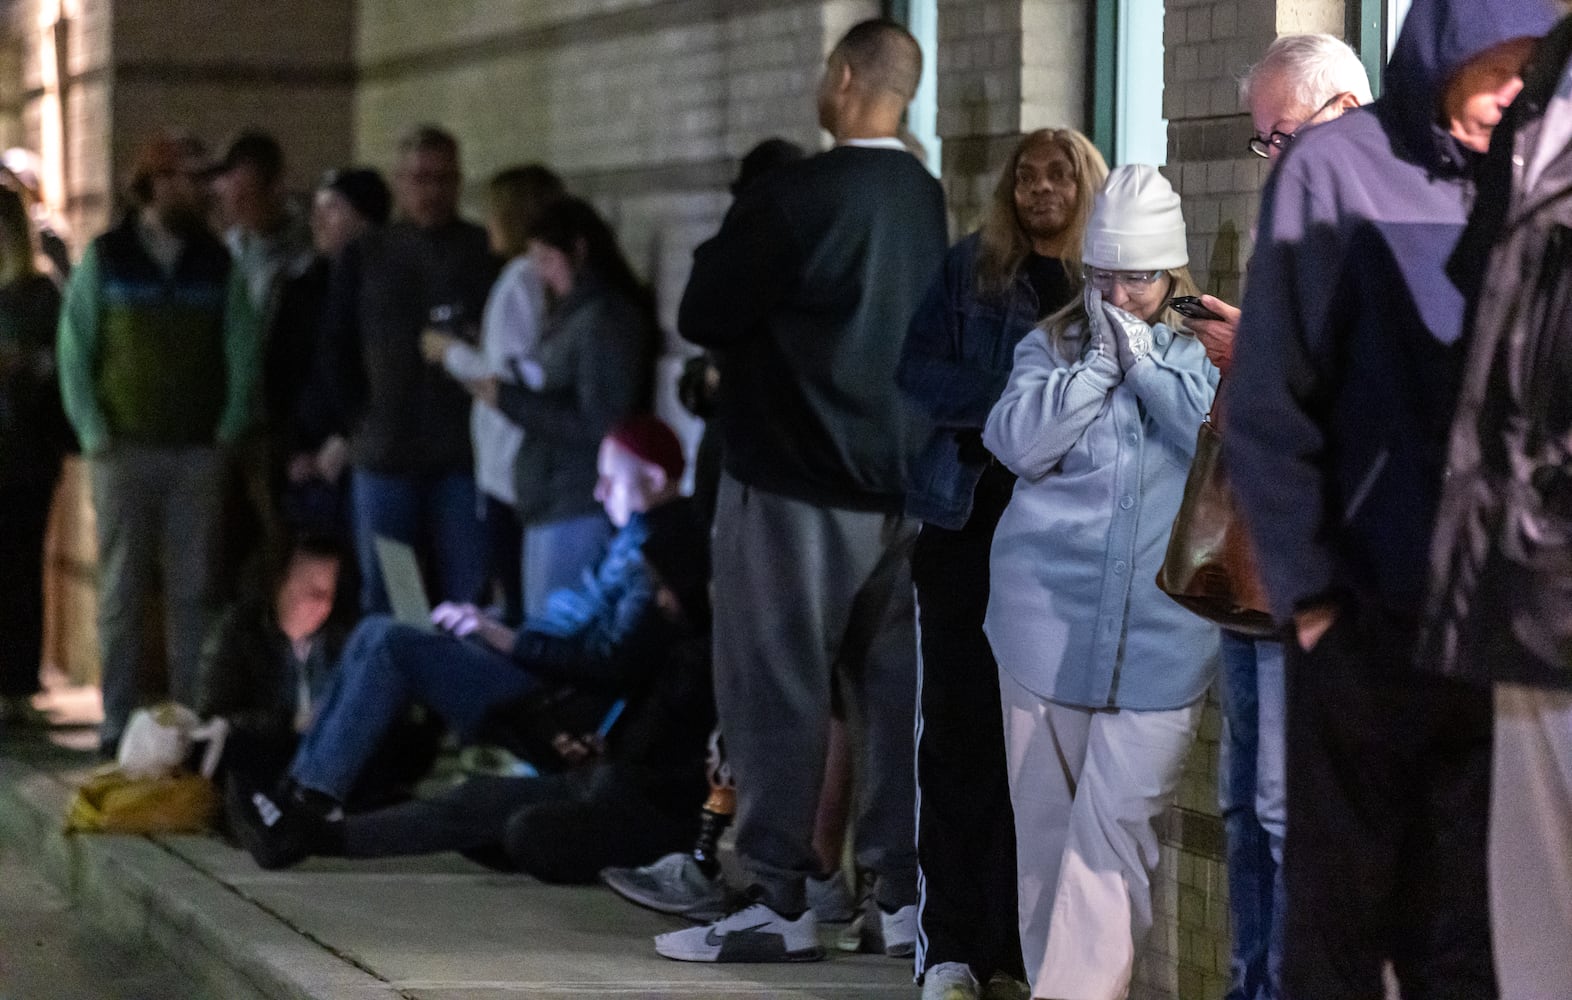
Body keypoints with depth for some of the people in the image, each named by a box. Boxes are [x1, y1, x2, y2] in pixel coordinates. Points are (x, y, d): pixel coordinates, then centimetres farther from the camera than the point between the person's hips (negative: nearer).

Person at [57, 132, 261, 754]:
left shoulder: (218, 266, 7)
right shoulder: (105, 260, 1)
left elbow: (242, 357, 6)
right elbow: (74, 353, -1)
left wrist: (227, 433, -4)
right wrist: (95, 436, -9)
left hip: (198, 454, 2)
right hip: (125, 451, -2)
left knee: (191, 591, 3)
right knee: (122, 590, 0)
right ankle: (117, 721, 3)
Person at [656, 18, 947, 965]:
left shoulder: (796, 195, -14)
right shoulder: (931, 203, 6)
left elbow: (702, 315, -10)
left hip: (795, 479, -6)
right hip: (903, 480, 6)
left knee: (778, 689, -1)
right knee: (895, 687, 9)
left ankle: (780, 902, -1)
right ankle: (903, 894, 11)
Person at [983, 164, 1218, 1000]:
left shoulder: (1201, 354, 7)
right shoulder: (1052, 347, 8)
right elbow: (1017, 441, -9)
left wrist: (1145, 361, -9)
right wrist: (1098, 365, -10)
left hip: (1161, 631, -1)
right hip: (1048, 611, 2)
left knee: (1116, 821, -10)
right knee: (1047, 814, 8)